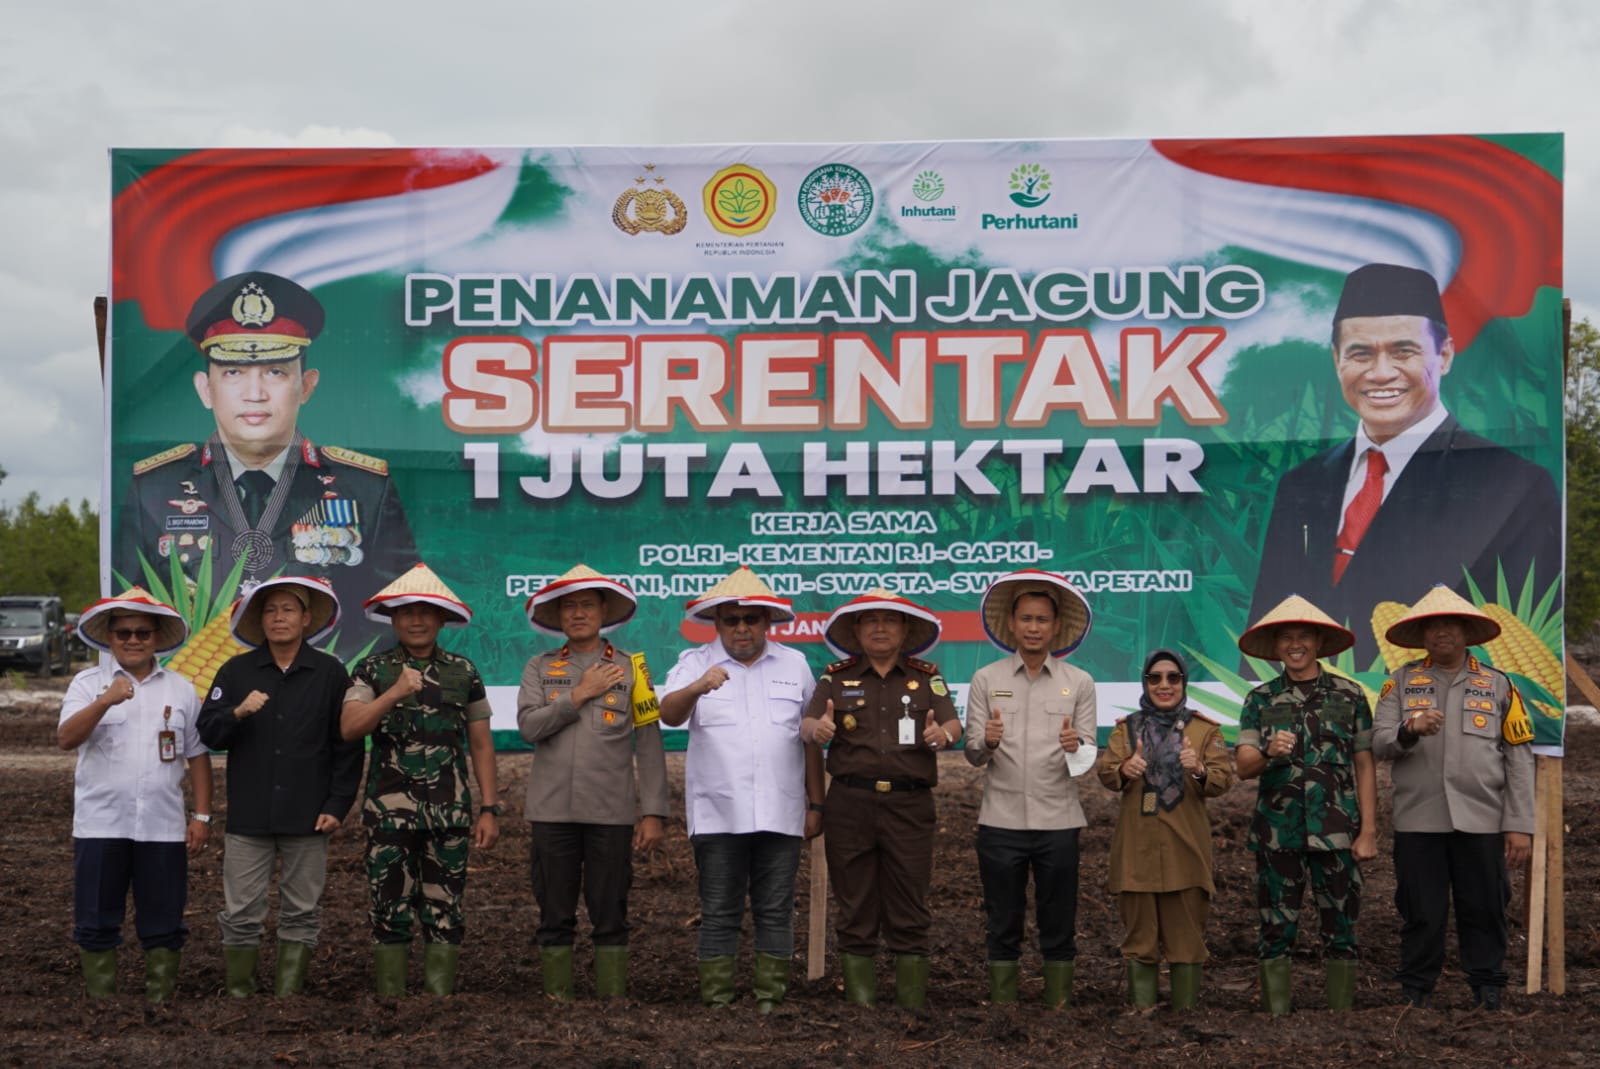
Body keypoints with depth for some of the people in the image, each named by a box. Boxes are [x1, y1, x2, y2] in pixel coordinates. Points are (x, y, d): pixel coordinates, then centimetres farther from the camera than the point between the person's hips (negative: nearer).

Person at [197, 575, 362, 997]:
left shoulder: (330, 673, 4)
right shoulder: (235, 672, 7)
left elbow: (347, 746, 4)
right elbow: (208, 733, 2)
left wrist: (337, 805, -2)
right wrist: (237, 713, -17)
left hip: (307, 819, 0)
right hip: (248, 817, 1)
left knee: (302, 914, 4)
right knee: (241, 915, 0)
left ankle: (288, 997, 12)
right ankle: (238, 998, 10)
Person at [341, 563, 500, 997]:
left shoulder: (463, 672, 9)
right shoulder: (372, 670, 5)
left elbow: (481, 745, 10)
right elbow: (349, 728, -10)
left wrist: (490, 809, 5)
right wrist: (395, 693, -21)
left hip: (450, 813, 1)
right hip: (389, 811, -1)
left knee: (445, 912, 3)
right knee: (390, 910, 1)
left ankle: (440, 998, 8)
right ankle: (389, 1001, 7)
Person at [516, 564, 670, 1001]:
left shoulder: (629, 667, 7)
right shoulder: (540, 668, 10)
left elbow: (649, 745, 3)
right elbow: (529, 726, -6)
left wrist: (653, 812, -2)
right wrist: (580, 694, -8)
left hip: (611, 813, -1)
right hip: (552, 812, 1)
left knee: (610, 916, 2)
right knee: (555, 916, 5)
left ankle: (613, 999, 8)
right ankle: (556, 998, 12)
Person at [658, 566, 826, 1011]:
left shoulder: (794, 665, 12)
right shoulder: (695, 663, 5)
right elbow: (669, 713, -14)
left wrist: (816, 804, 10)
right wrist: (698, 688, -35)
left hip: (780, 815, 2)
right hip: (718, 816, -2)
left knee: (775, 912, 4)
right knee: (718, 914, 1)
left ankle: (770, 999, 10)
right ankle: (716, 1001, 6)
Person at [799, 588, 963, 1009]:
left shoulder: (927, 677, 9)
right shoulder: (836, 677, 8)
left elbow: (954, 726, -2)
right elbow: (807, 725, -4)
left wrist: (942, 734, -26)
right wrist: (818, 729, -28)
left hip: (910, 805, 0)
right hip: (850, 804, 0)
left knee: (910, 912, 1)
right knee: (856, 910, 4)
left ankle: (913, 1003, 7)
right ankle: (859, 1002, 11)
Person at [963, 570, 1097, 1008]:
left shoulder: (1079, 683, 6)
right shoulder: (986, 680, 7)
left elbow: (1088, 755, 3)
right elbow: (973, 754, 3)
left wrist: (1076, 748, -20)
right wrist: (987, 742, -19)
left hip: (1058, 820, 0)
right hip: (1001, 820, 0)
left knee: (1059, 927, 4)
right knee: (1003, 927, 6)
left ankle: (1060, 1006, 12)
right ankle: (1002, 1007, 12)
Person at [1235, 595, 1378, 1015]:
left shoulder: (1349, 694, 5)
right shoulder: (1260, 699, 7)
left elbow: (1365, 765, 5)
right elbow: (1243, 767, 0)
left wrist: (1368, 831, -1)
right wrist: (1269, 753, -22)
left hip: (1335, 833, -1)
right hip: (1277, 833, 1)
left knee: (1340, 929, 2)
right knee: (1276, 929, 3)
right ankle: (1276, 1014, 10)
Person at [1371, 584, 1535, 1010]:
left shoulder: (1498, 685, 9)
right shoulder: (1401, 682, 10)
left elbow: (1519, 759, 6)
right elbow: (1379, 744, 1)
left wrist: (1520, 825, -1)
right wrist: (1409, 730, -21)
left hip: (1481, 820, 0)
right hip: (1418, 820, 0)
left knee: (1483, 911, 3)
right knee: (1421, 914, 3)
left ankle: (1489, 992, 13)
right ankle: (1414, 994, 13)